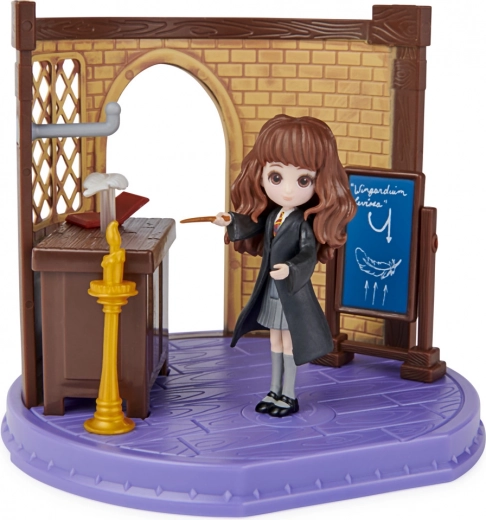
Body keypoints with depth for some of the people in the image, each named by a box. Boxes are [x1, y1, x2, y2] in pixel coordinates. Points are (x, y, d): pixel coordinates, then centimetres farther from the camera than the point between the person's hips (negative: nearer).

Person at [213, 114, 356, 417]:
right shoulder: (270, 215, -4)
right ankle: (275, 391, 30)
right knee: (275, 339, 17)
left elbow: (309, 255, -31)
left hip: (293, 290, -7)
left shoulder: (305, 222, -21)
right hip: (270, 289, 7)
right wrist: (231, 222, 1)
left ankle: (289, 396, 17)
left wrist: (292, 270, -48)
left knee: (290, 342, 5)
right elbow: (252, 226, 15)